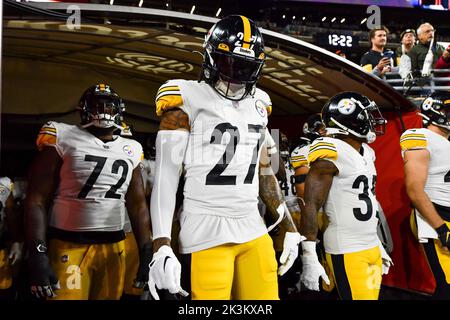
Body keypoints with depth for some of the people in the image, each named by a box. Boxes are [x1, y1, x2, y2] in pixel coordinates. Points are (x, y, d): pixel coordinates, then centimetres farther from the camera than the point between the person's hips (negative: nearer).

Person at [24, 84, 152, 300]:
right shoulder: (63, 138, -4)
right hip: (69, 245, -4)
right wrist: (37, 254, -14)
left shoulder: (131, 150, 9)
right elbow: (36, 200, -6)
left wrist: (146, 251, 9)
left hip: (114, 246, 4)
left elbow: (138, 205, 15)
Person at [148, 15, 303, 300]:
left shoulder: (257, 106, 13)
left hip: (254, 231, 6)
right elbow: (165, 178, -9)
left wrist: (290, 229, 18)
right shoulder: (188, 102, -6)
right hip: (206, 234, -5)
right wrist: (161, 247, -17)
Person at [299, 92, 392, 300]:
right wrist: (309, 259, -20)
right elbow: (310, 206, -18)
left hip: (372, 248, 8)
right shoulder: (332, 154, -15)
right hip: (347, 252, -8)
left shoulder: (367, 152, 13)